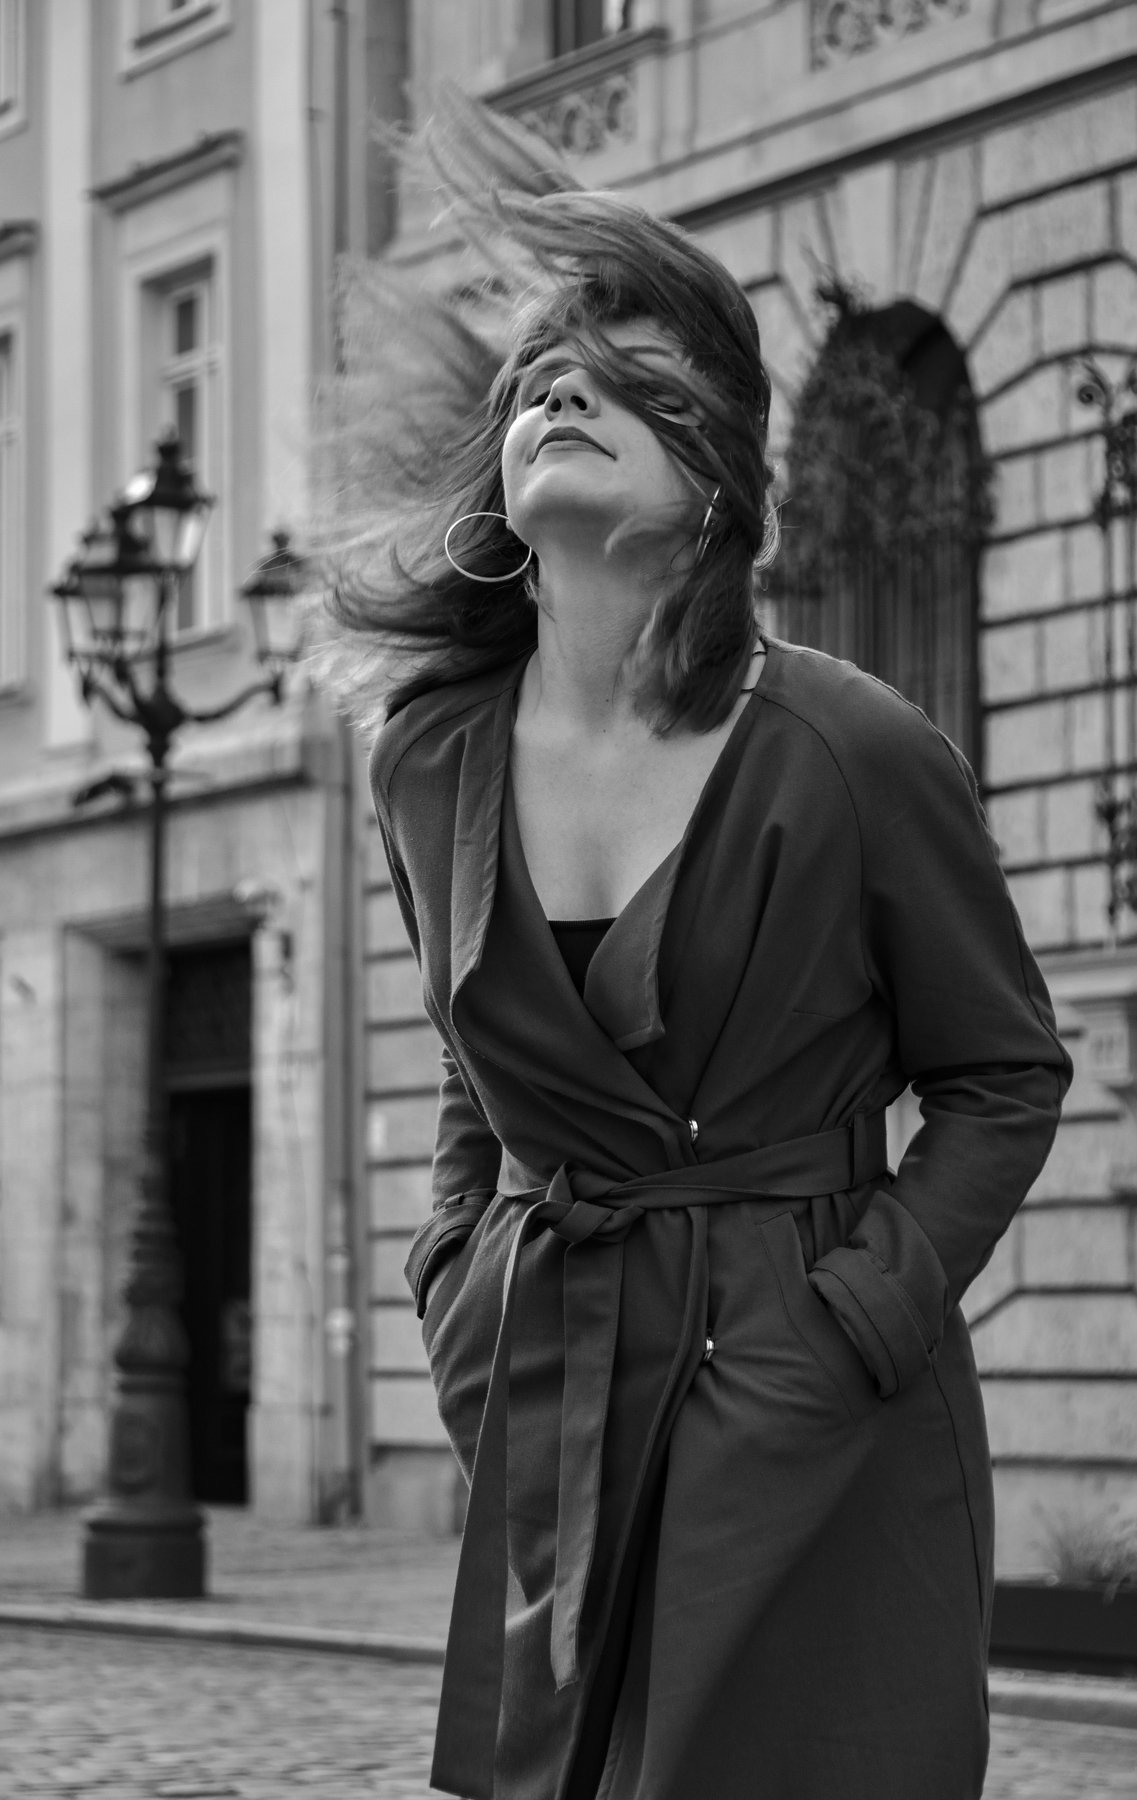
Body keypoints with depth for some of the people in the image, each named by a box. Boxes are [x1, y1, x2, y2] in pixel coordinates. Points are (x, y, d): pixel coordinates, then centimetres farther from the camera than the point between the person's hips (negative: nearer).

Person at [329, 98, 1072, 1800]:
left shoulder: (856, 753, -11)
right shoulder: (430, 762, 3)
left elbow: (1006, 1075, 0)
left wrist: (860, 1315, -10)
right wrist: (465, 1293, 6)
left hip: (818, 1431, -4)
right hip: (551, 1419, 4)